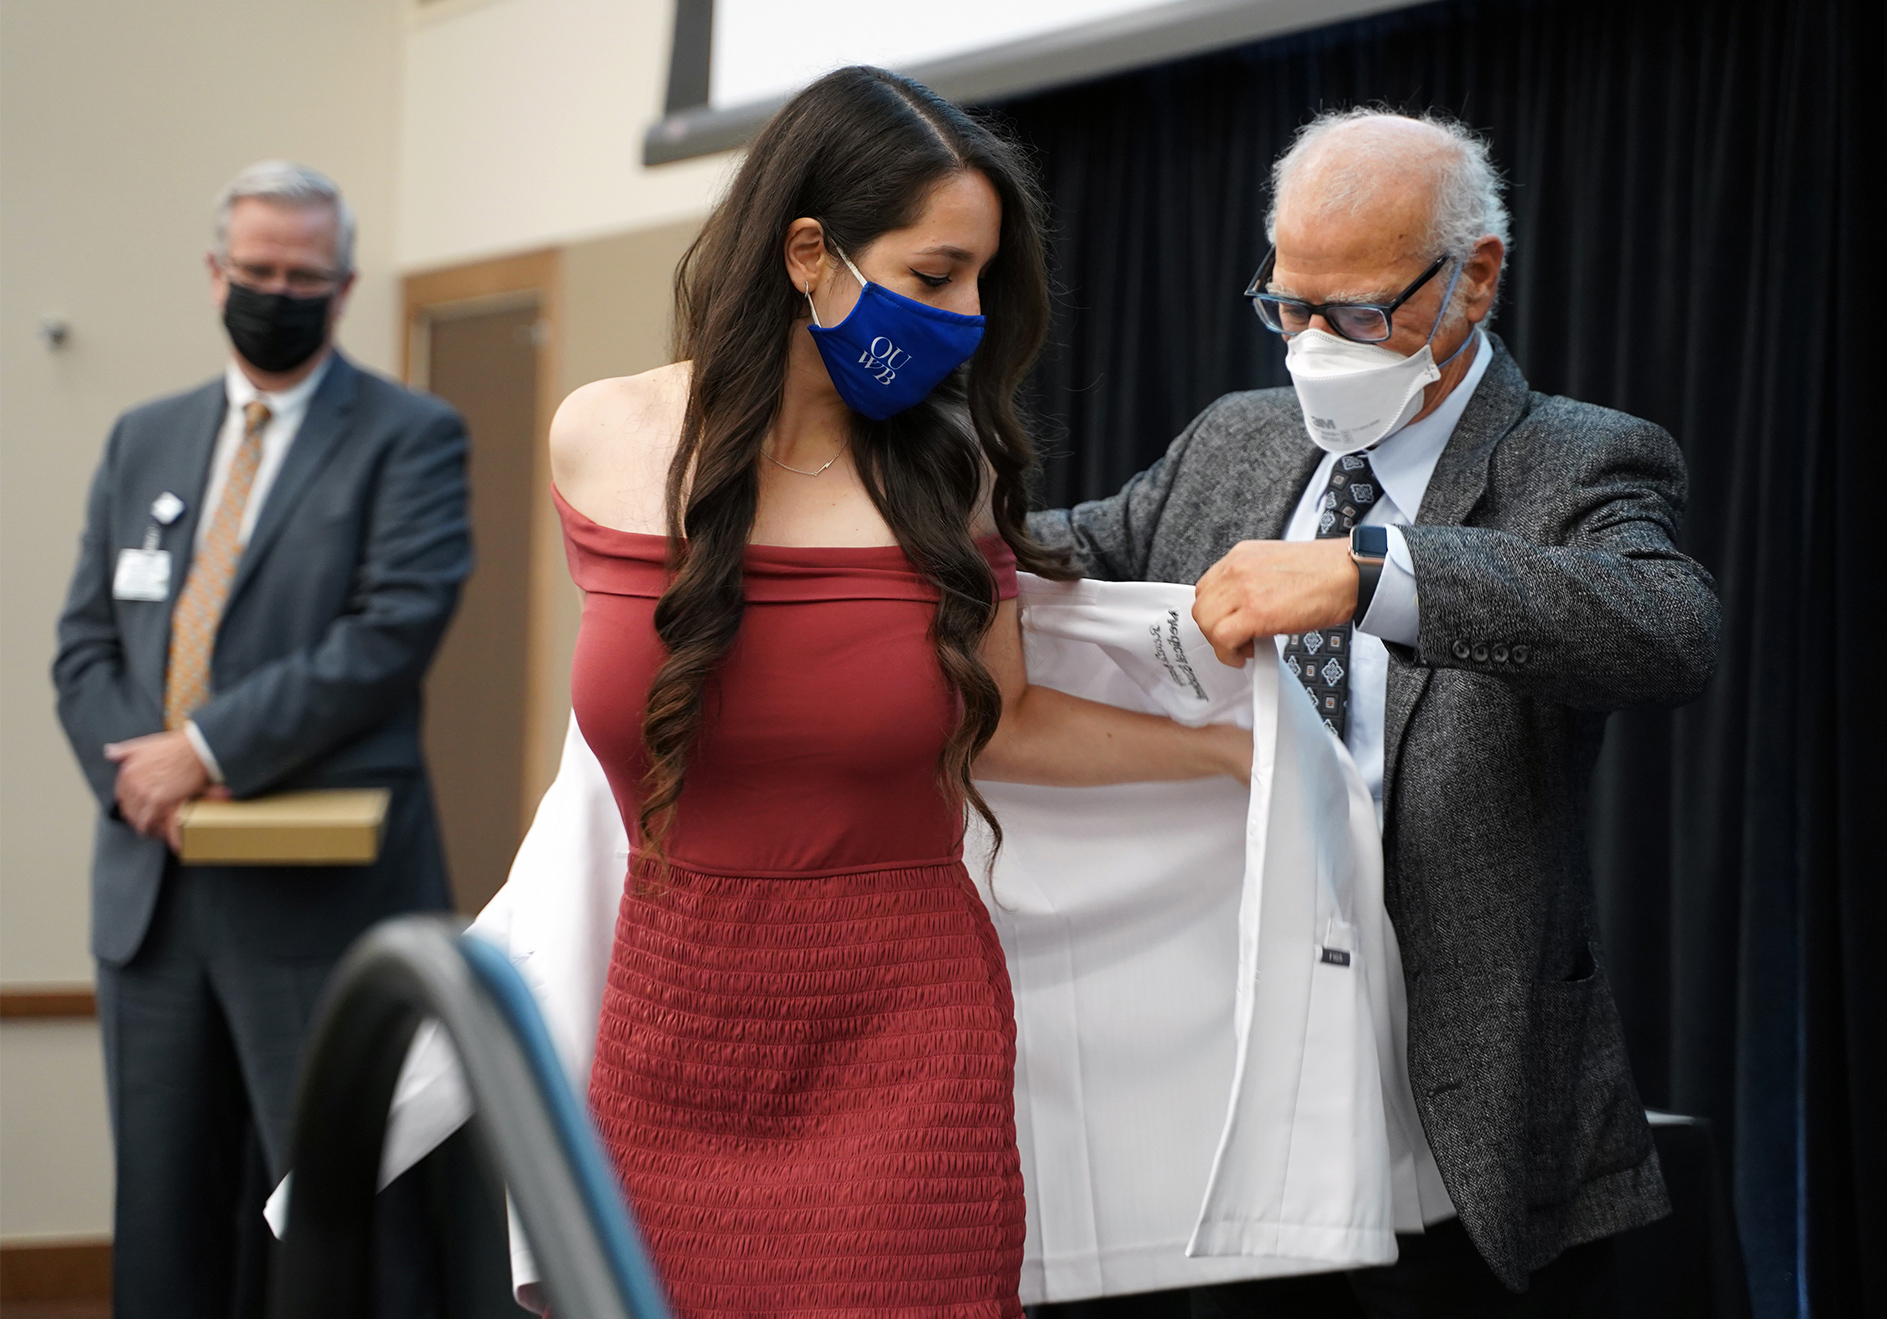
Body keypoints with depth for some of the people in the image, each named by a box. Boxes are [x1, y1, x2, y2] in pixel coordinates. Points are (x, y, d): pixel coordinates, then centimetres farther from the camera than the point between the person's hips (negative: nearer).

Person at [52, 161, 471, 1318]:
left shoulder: (410, 438, -1)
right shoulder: (145, 441, 17)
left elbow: (392, 634, -13)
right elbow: (86, 640, 13)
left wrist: (209, 748, -15)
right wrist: (135, 768, -7)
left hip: (323, 893, -5)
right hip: (153, 886, 6)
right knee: (161, 1213, 10)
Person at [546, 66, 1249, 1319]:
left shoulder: (949, 472, -3)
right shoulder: (602, 443, -2)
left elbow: (996, 723, 8)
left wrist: (1239, 744, 8)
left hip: (906, 1060, -1)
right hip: (667, 1051, 1)